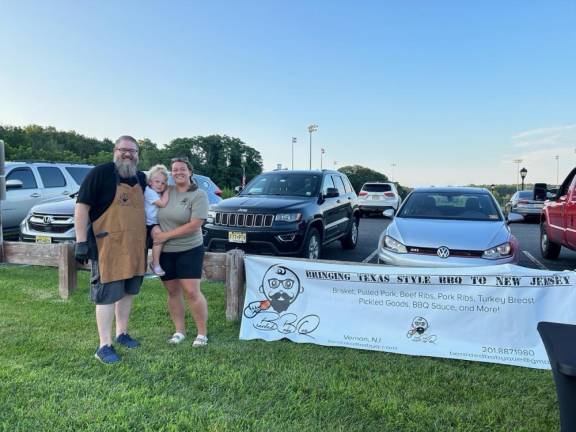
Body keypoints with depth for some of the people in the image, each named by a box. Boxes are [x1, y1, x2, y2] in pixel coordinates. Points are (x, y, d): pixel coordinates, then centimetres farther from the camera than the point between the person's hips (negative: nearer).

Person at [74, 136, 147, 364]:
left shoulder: (141, 178, 10)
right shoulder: (100, 173, -9)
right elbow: (82, 207, -11)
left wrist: (148, 238, 16)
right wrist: (81, 241, -16)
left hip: (135, 247, 7)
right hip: (107, 247, -6)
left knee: (128, 292, 16)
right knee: (107, 295, -1)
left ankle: (122, 333, 32)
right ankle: (104, 346, 9)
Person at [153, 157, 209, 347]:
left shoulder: (198, 195, -8)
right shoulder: (166, 191, 4)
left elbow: (194, 225, -17)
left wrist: (166, 235, -16)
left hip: (189, 250, -4)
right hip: (165, 252, 4)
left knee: (191, 292, -6)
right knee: (172, 291, 10)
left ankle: (202, 333, 7)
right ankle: (179, 331, 22)